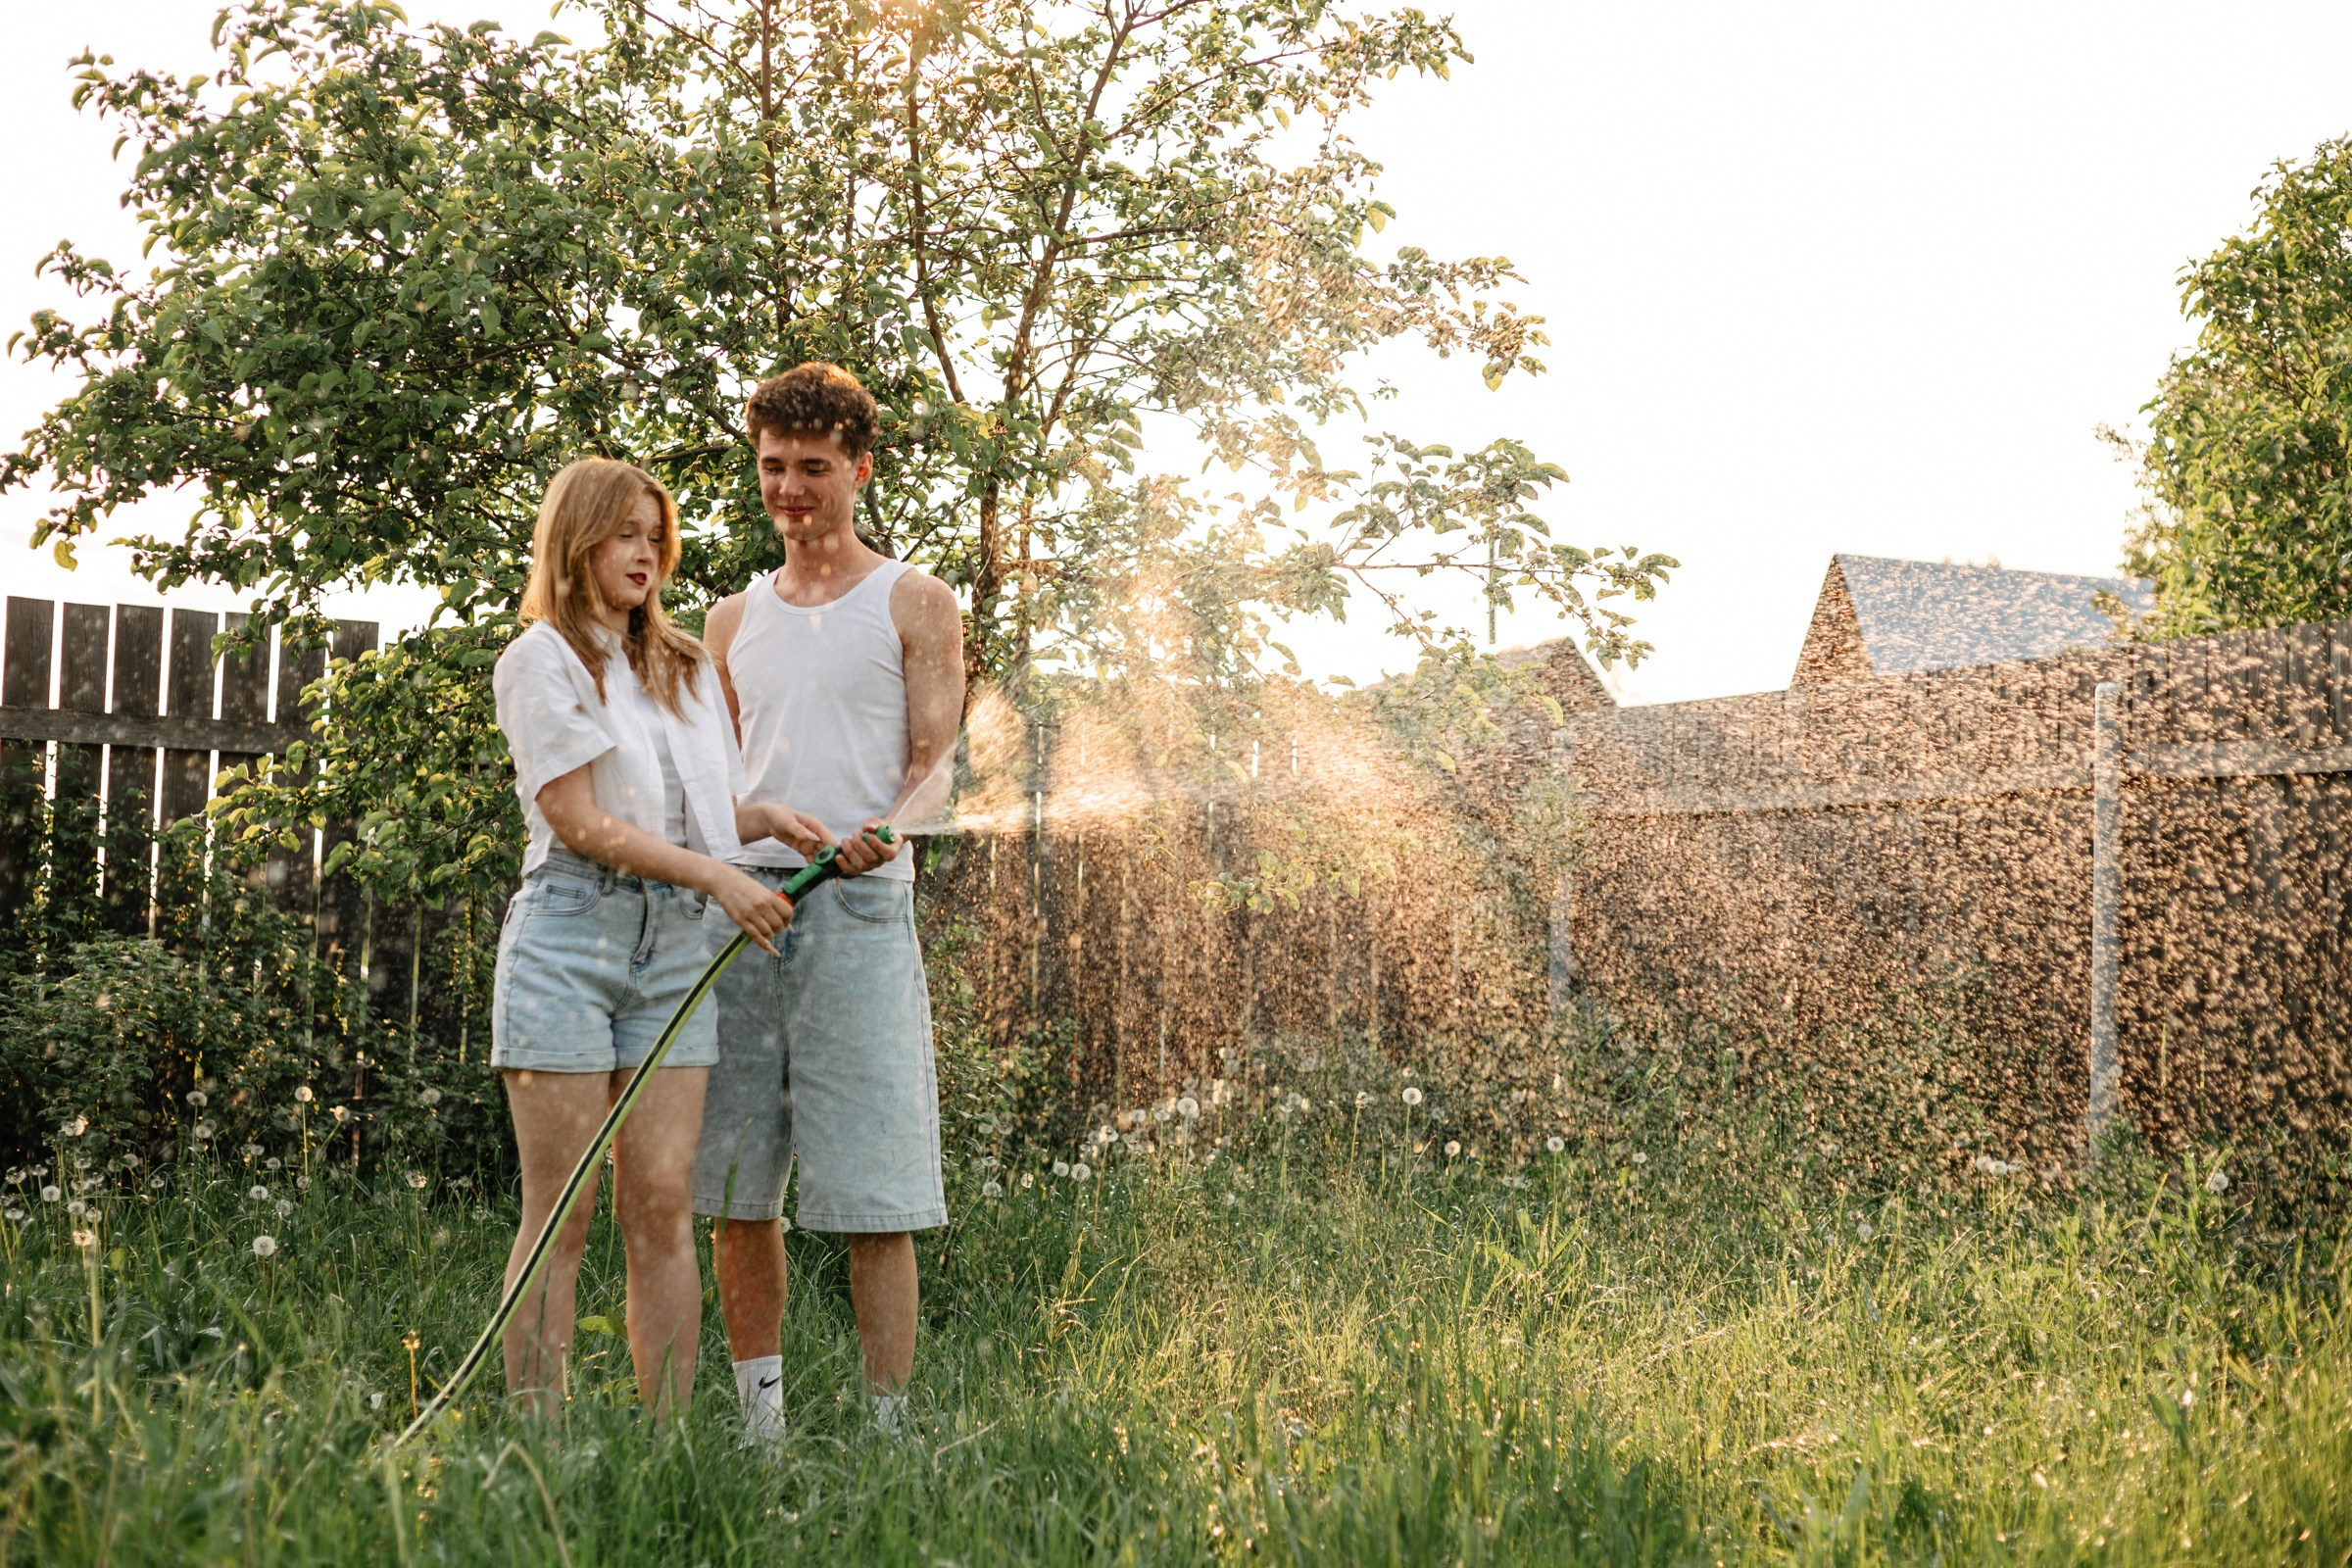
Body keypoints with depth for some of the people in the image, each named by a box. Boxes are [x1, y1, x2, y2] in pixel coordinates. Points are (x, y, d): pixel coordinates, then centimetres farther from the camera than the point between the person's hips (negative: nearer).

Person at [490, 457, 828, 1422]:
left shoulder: (688, 667, 20)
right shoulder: (538, 660, 1)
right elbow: (580, 821, -8)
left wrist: (768, 817, 0)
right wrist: (719, 876, -13)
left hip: (674, 941, 5)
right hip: (571, 930, -5)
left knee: (662, 1204, 0)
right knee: (561, 1213, -4)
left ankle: (670, 1437, 2)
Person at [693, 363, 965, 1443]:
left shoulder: (915, 603, 8)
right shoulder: (733, 622, 21)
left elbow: (937, 761, 0)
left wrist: (885, 829, -21)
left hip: (857, 910, -4)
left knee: (873, 1199, -6)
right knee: (732, 1190, 4)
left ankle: (887, 1428, -1)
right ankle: (758, 1422, 13)